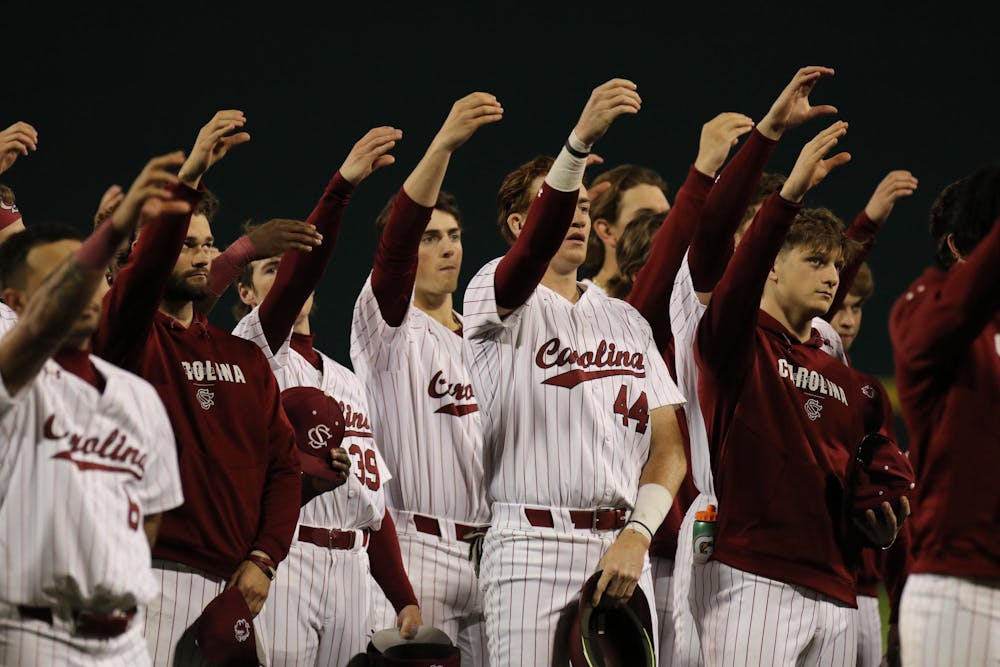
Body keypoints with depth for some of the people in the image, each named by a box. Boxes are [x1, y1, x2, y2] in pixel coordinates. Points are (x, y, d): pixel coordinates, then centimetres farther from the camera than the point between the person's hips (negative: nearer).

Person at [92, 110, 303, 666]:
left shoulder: (245, 358, 18)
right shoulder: (130, 338, 2)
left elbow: (283, 464, 13)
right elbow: (142, 274, -20)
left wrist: (263, 559, -1)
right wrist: (188, 178, -28)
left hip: (240, 587, 5)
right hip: (158, 575, -5)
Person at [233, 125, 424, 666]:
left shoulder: (347, 381, 24)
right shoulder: (254, 350, 4)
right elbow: (296, 277, -15)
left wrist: (404, 598, 10)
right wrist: (341, 186, -28)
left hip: (351, 566, 6)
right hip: (284, 556, -6)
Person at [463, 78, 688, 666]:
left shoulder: (627, 321, 18)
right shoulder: (498, 296, 3)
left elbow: (669, 445, 11)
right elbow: (533, 250, -21)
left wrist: (638, 534, -7)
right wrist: (580, 142, -36)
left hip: (623, 548, 5)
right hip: (533, 546, -5)